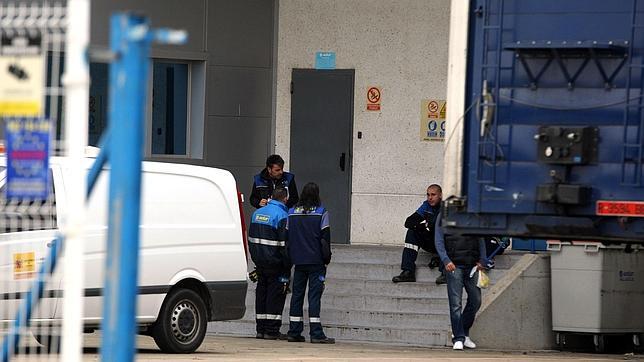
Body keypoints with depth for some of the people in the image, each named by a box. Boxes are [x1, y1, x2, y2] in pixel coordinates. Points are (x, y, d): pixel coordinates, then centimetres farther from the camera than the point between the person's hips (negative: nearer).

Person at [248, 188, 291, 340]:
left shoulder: (257, 213, 12)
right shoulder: (281, 215, -13)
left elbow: (250, 238, 18)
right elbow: (284, 243, -16)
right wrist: (287, 264, -11)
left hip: (259, 261, 7)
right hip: (275, 263, -7)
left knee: (262, 292, 12)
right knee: (276, 294, -2)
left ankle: (261, 329, 13)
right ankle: (271, 330, -3)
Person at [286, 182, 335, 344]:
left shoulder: (292, 212, 6)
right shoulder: (321, 212, -5)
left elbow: (287, 236, 10)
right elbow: (325, 237, -5)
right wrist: (326, 258, 4)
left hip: (298, 261, 3)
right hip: (316, 261, -3)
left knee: (297, 294, 9)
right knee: (314, 295, -5)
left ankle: (294, 332, 9)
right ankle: (316, 334, -10)